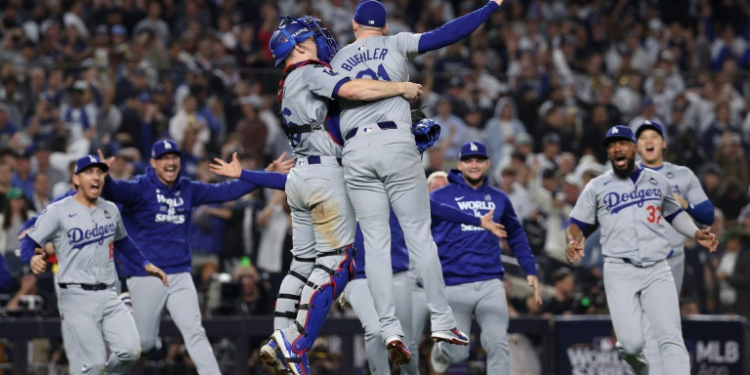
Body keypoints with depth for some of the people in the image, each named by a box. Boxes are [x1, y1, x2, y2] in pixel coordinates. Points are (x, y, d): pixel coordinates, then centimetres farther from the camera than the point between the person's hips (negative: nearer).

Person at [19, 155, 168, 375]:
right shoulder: (58, 211, -4)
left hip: (108, 297, 5)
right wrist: (32, 258, -28)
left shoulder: (110, 210, 13)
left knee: (130, 350, -13)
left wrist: (145, 264, 20)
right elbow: (28, 242, -6)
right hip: (77, 297, -5)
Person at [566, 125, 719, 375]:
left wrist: (696, 234, 10)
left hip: (657, 271, 1)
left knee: (671, 338, -14)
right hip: (620, 271, -1)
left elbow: (674, 213, 28)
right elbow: (577, 223, 10)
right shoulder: (597, 187, 9)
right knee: (632, 344, -12)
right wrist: (573, 241, -13)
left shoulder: (658, 181, 14)